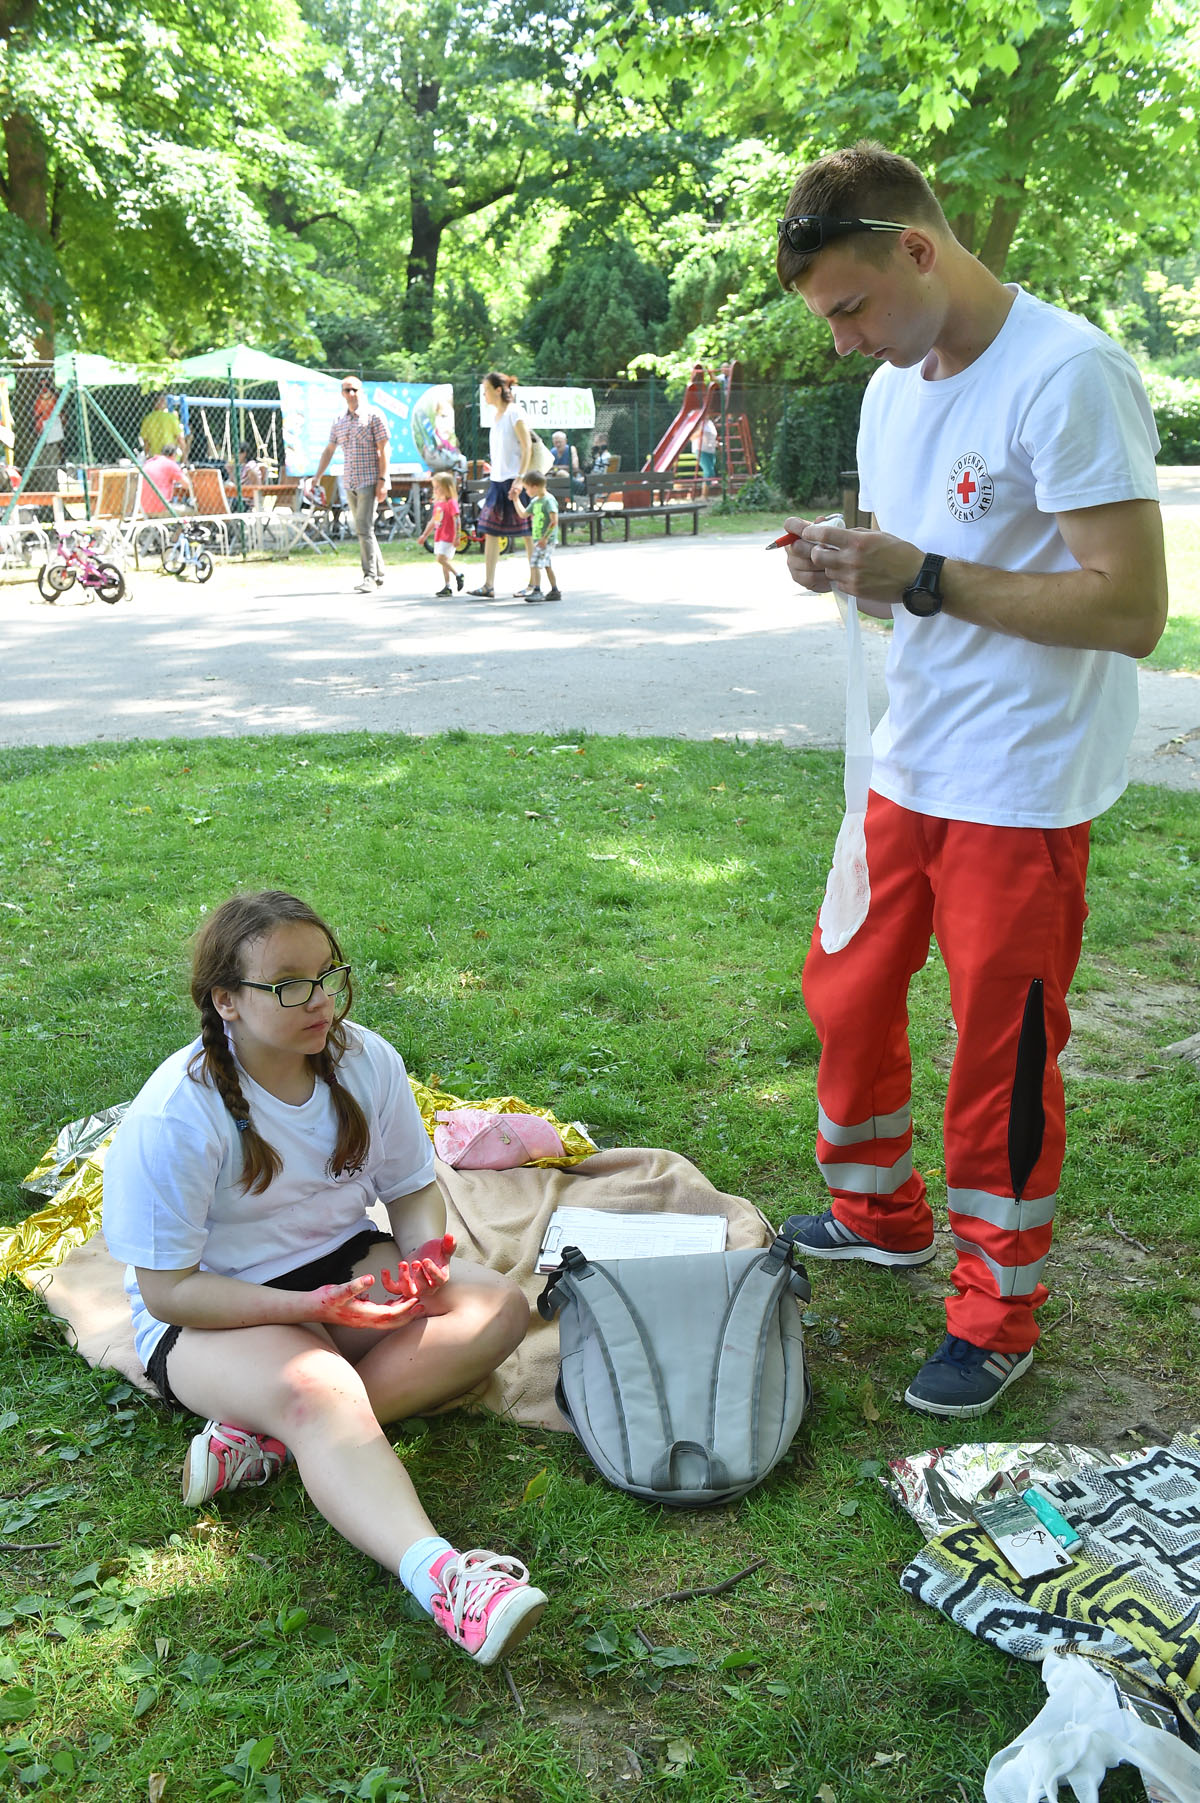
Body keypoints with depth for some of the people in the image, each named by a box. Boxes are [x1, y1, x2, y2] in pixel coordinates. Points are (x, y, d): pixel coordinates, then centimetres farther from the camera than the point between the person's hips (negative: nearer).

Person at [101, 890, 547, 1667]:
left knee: (498, 1306, -19)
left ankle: (263, 1436, -26)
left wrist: (427, 1254, -17)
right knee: (317, 1388, -37)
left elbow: (413, 1190, 6)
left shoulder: (365, 1059, -7)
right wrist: (313, 1307, -28)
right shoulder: (173, 1119, -22)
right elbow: (168, 1290, -18)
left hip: (344, 1262, 6)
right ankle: (436, 1573, -55)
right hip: (212, 1312, -6)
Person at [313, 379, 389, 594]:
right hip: (349, 483, 6)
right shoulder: (338, 421, 14)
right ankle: (379, 574, 17)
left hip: (370, 481, -6)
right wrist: (317, 476, 15)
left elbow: (383, 449, -7)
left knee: (363, 528, -14)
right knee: (364, 529, 9)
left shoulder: (373, 415, -3)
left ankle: (370, 577, -10)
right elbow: (329, 450, 20)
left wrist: (382, 480, -13)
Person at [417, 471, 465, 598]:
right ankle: (447, 586, 12)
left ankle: (458, 575, -4)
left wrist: (456, 537, -21)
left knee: (441, 558, -19)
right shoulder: (437, 503, 14)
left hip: (448, 537, -9)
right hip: (439, 537, 9)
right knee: (444, 561, 9)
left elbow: (456, 521, -16)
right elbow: (432, 522, 22)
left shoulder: (451, 502, -11)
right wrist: (424, 535, 24)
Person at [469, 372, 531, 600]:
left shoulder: (514, 412, -9)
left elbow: (527, 446, -14)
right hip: (497, 479, 9)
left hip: (513, 480, -9)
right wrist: (493, 469, 18)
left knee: (527, 533, -2)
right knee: (490, 531, 3)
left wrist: (520, 478, -20)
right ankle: (488, 585, 4)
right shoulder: (497, 416, 15)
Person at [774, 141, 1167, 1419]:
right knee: (847, 990, 17)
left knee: (1002, 1052, 2)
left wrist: (924, 579, -22)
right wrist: (843, 566, -4)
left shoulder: (1067, 375, -17)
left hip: (1022, 788, -8)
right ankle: (879, 1212, 40)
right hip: (909, 768, 8)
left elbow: (1132, 610, -22)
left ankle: (998, 1312, 21)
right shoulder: (896, 385, 9)